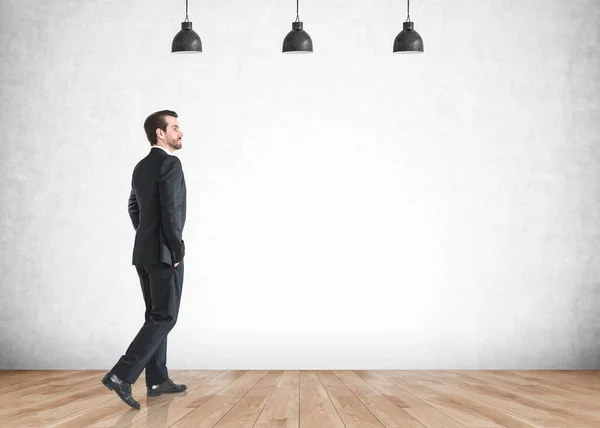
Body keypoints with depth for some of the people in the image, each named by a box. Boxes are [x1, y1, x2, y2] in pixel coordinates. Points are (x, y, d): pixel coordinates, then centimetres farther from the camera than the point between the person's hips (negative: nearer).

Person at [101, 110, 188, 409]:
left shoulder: (141, 166, 14)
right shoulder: (170, 163, -16)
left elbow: (134, 207, 25)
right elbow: (170, 211, -23)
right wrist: (178, 252, -15)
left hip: (145, 252, 9)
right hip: (164, 254, -9)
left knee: (156, 316, 13)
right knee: (165, 318, -7)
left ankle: (157, 380, 17)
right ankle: (121, 375, -15)